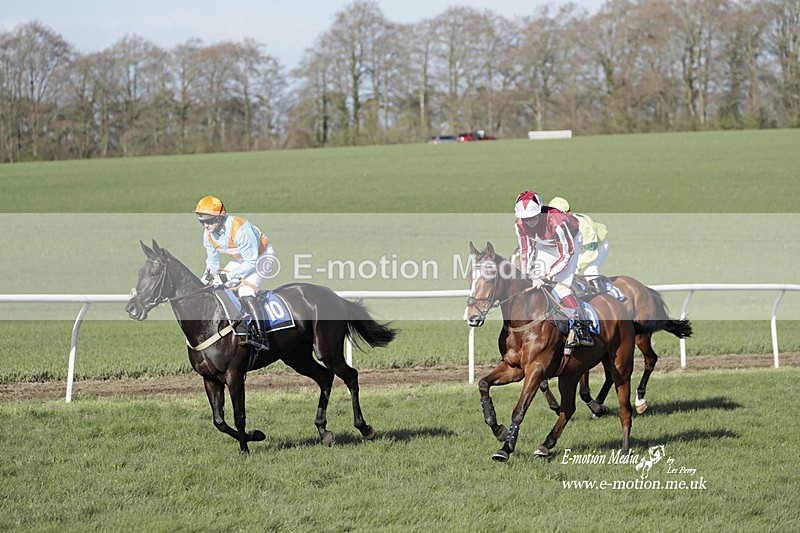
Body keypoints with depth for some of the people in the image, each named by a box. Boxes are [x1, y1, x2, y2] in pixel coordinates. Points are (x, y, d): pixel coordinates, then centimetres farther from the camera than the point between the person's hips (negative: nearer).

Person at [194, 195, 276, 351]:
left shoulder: (239, 229, -35)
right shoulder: (208, 234, -10)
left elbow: (252, 262, -31)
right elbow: (212, 260, 6)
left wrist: (229, 276, -33)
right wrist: (209, 273, -14)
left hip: (261, 257, -9)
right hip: (240, 259, 9)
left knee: (246, 293, -27)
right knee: (214, 287, 4)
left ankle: (262, 338, -35)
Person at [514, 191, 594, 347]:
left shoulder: (556, 222, -39)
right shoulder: (520, 225, -22)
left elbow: (566, 255, -31)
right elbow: (525, 251, -5)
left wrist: (546, 276, -34)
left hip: (569, 243, -6)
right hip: (544, 246, 6)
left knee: (560, 286, -21)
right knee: (535, 282, -4)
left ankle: (579, 327, -21)